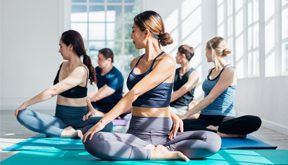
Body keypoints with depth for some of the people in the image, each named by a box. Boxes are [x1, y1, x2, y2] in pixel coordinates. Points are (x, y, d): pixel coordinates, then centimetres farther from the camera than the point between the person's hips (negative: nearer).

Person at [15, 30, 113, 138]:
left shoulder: (81, 70, -14)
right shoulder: (63, 66, 8)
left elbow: (53, 91, -18)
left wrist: (26, 103, -12)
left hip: (79, 120, -6)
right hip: (59, 119, 6)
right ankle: (65, 133, -25)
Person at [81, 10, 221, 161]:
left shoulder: (167, 62, -6)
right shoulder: (135, 63, 13)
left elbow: (135, 93, -14)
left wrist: (102, 122, -17)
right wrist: (173, 116, 7)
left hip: (163, 133, -4)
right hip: (135, 133, 4)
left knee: (213, 141, -28)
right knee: (91, 141, -28)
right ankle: (157, 154, -16)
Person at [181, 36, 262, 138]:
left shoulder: (229, 72, -5)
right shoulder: (211, 71, 16)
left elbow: (210, 98, -12)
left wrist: (185, 116, -14)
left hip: (224, 118, -5)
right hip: (205, 118, 5)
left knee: (254, 121, -35)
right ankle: (220, 133, -23)